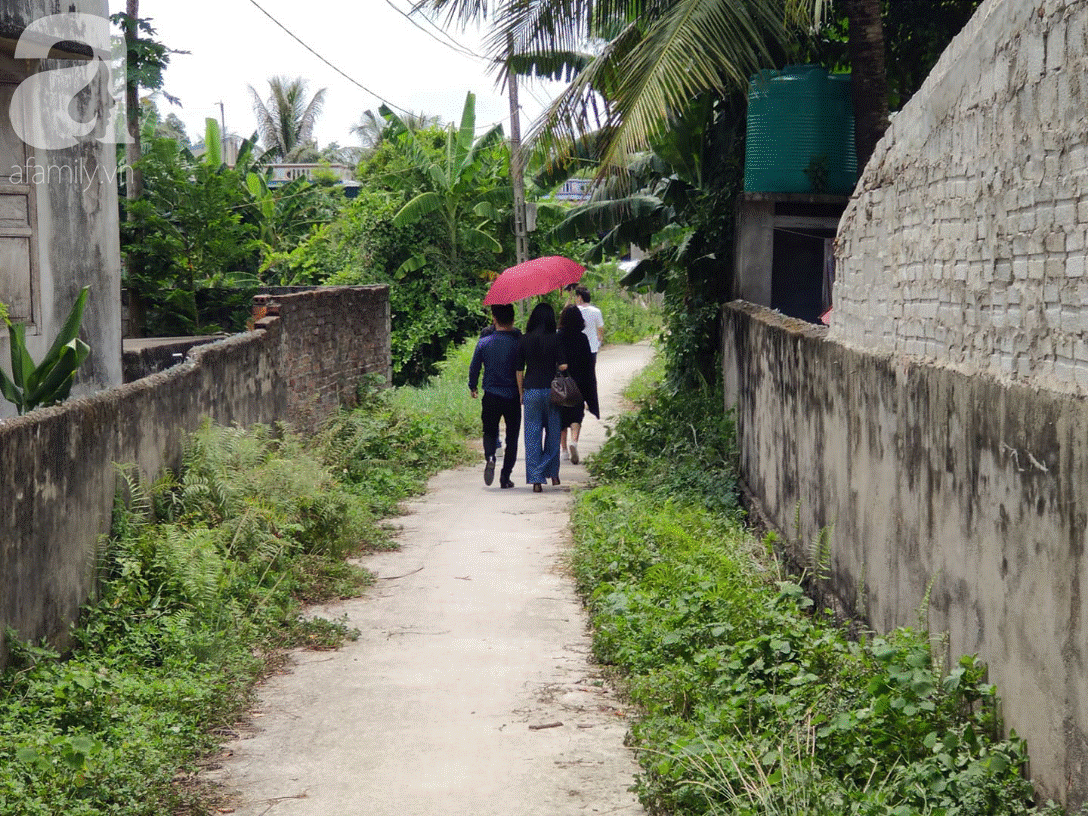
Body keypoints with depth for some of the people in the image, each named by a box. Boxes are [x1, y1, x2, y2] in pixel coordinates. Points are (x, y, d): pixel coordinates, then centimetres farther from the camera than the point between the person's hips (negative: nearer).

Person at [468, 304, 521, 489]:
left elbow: (474, 367, 3)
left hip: (491, 397, 1)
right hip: (513, 397, -1)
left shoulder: (484, 342, -3)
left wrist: (472, 387, 20)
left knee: (490, 432, 17)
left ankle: (490, 457, -14)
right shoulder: (518, 342, -8)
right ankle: (505, 477, 8)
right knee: (511, 437, 11)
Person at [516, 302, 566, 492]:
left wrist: (521, 393, 12)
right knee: (552, 433, 15)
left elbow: (519, 370, 2)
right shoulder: (555, 339, -6)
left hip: (531, 391, 1)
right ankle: (552, 473, 20)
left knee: (532, 435, 4)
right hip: (551, 391, -1)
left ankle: (535, 479, -1)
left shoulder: (525, 340, 0)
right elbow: (563, 366, -11)